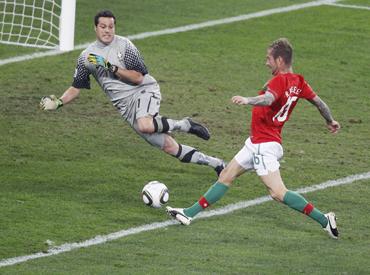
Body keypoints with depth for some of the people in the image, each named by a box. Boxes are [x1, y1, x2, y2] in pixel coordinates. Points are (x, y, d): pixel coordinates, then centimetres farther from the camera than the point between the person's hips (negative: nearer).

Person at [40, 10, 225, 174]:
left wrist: (112, 68, -20)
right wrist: (58, 103, -4)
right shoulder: (86, 57, 7)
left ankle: (184, 125, -11)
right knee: (168, 147, -3)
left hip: (144, 91, -4)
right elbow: (76, 88, 12)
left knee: (145, 126, -38)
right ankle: (214, 163, 9)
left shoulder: (124, 45, -7)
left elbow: (138, 78, -11)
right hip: (125, 106, 4)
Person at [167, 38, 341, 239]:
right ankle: (189, 214, 19)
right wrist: (330, 121, 33)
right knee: (226, 176, 14)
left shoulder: (279, 81, -19)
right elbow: (317, 101, 17)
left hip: (263, 145, -11)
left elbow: (268, 99, -39)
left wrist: (247, 100, -56)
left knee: (278, 193, -14)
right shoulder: (298, 82, 7)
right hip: (257, 143, 11)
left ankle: (324, 220, -11)